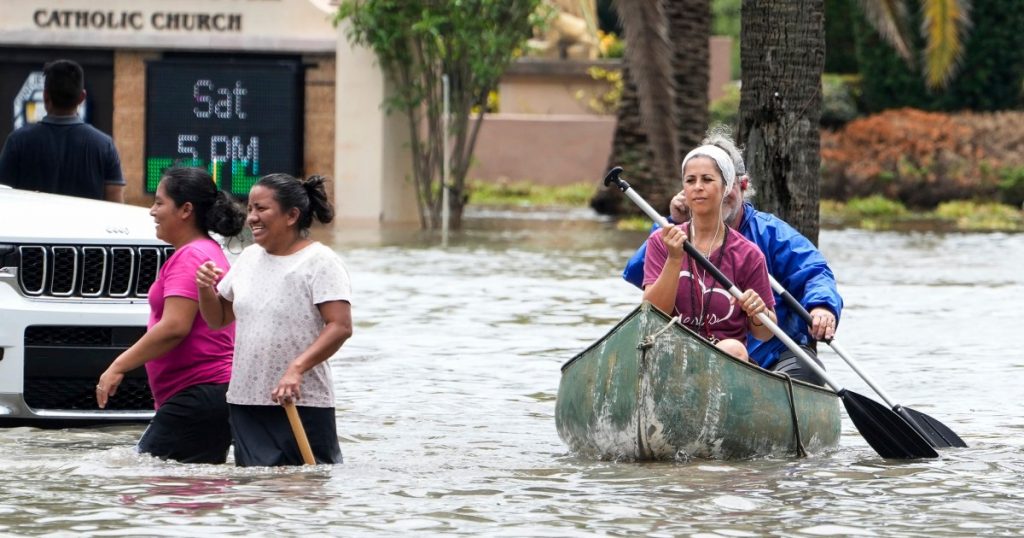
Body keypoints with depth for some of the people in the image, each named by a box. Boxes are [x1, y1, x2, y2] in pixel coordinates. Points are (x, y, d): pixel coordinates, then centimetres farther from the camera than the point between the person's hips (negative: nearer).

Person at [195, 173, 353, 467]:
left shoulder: (320, 261, -7)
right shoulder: (249, 258, 15)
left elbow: (341, 327, -17)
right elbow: (218, 318, 23)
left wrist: (297, 368, -29)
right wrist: (205, 289, 0)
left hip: (303, 402, -6)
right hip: (245, 400, 6)